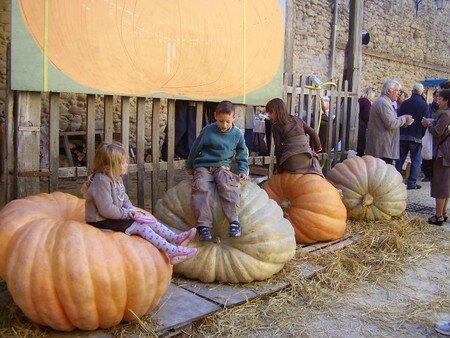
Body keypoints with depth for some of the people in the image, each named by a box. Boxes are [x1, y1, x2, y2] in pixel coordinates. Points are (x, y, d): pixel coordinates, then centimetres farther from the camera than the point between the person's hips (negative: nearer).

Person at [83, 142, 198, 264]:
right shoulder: (101, 181, -25)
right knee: (141, 226, -18)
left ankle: (177, 239, -3)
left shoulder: (116, 178, 7)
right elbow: (106, 209, -28)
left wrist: (131, 209, -6)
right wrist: (128, 213, -19)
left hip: (115, 216, 10)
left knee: (149, 220, 1)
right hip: (102, 222, -10)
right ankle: (172, 251, -21)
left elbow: (124, 198, 14)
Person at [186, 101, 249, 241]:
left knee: (227, 185, -32)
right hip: (203, 166, -1)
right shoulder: (208, 131, -2)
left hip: (222, 166, 1)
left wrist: (243, 171, 5)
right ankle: (203, 225, -33)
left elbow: (242, 155, 18)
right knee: (201, 188, -30)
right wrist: (189, 166, 21)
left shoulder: (237, 134, 5)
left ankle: (234, 221, -35)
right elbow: (195, 148, 12)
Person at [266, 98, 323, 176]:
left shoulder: (276, 127, 4)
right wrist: (318, 146, 36)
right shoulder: (297, 120, 15)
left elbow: (278, 148, 2)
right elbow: (313, 133, 18)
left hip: (290, 162, -4)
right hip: (307, 159, 4)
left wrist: (279, 170, 7)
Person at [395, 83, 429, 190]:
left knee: (400, 159, 11)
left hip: (402, 136, 3)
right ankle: (411, 183, 3)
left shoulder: (404, 103, 1)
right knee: (416, 161, 6)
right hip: (416, 137, -3)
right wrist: (422, 135, 2)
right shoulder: (424, 105, -8)